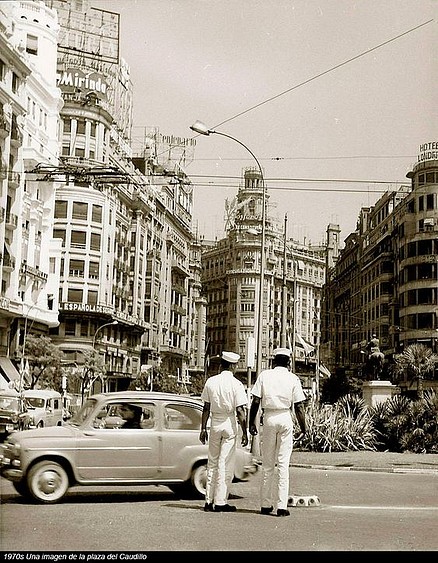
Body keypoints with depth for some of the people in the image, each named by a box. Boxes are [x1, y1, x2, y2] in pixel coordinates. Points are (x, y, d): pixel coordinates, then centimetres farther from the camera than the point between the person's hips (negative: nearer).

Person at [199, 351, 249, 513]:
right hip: (229, 423, -4)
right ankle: (220, 502, 2)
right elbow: (240, 411, -12)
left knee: (212, 462, 12)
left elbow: (206, 408, 5)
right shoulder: (236, 384, -9)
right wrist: (245, 433, -7)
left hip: (214, 423, 4)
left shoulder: (211, 381, 2)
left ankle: (209, 501, 14)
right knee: (225, 464, 1)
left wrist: (203, 428, 11)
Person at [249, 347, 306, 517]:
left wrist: (252, 423, 6)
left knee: (267, 464, 9)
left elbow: (255, 401, -1)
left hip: (269, 417, 1)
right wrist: (303, 429, 5)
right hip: (285, 418, -1)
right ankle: (281, 506, -1)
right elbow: (299, 407, -1)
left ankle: (266, 504, 12)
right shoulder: (293, 378, 1)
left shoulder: (264, 375, 3)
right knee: (283, 463, 2)